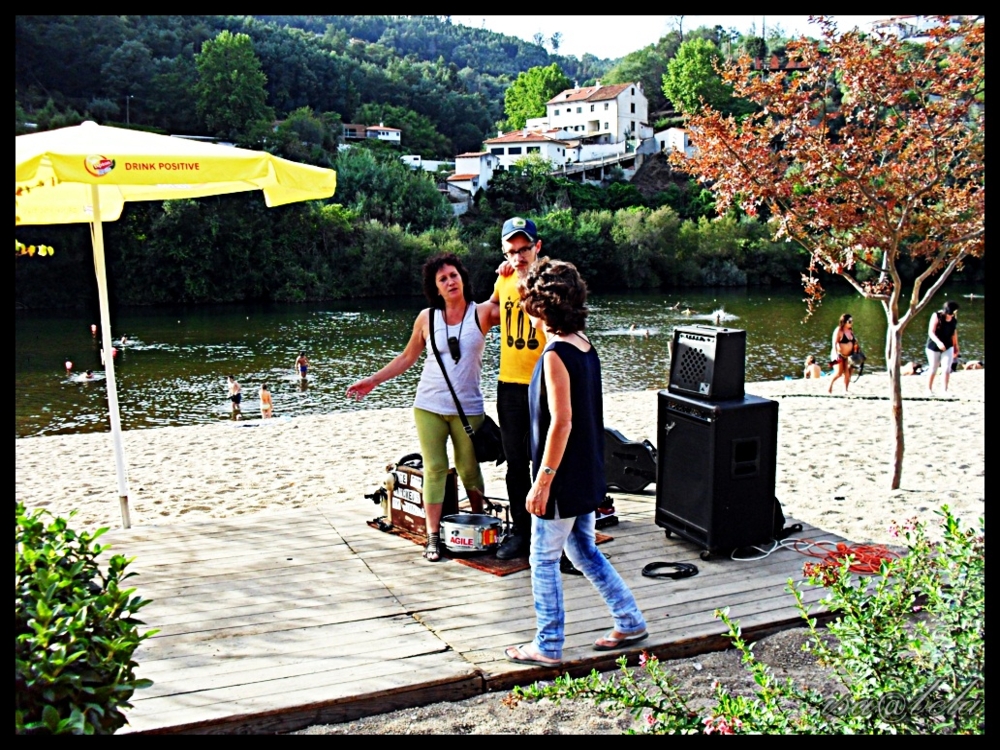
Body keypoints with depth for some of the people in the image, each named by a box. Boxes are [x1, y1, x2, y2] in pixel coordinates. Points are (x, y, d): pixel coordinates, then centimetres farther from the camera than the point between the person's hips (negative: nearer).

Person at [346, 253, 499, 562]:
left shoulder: (482, 313, -1)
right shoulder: (426, 318, 3)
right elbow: (407, 357, 13)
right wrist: (372, 380, 11)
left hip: (468, 408, -1)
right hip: (429, 406, 1)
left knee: (469, 469, 8)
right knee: (434, 469, 0)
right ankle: (433, 537, 4)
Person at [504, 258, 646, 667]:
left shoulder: (556, 354, -21)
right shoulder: (584, 345, 5)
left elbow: (561, 423, -24)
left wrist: (542, 480, -19)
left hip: (563, 479, -9)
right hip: (588, 475, 9)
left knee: (544, 560, 6)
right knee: (584, 551, 21)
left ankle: (548, 647, 18)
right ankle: (630, 621, 29)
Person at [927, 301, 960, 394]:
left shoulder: (954, 318, 0)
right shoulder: (937, 316, -14)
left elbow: (954, 333, 11)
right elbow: (931, 332, -20)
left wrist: (956, 347, 15)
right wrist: (938, 342, -35)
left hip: (948, 347, 4)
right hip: (934, 347, -3)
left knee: (947, 369, -5)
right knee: (933, 369, 5)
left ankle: (945, 390, 3)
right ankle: (929, 389, 19)